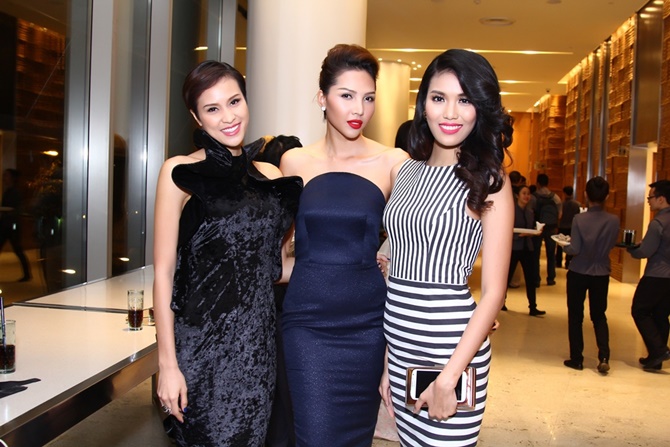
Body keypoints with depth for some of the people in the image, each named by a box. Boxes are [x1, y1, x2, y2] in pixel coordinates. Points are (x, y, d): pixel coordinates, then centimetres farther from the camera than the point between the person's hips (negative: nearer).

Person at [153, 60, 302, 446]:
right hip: (202, 345, -4)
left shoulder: (269, 176, 8)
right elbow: (164, 271, -7)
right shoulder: (181, 173, -5)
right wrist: (168, 363, -11)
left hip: (258, 345, 4)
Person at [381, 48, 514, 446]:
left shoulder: (488, 180, -7)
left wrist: (449, 377, -16)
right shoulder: (406, 171, 7)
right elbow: (398, 269, 9)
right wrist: (387, 360, 9)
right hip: (400, 346, 5)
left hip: (452, 347, -5)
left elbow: (494, 292, -10)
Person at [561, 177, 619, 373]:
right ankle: (604, 357, 1)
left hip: (578, 273, -2)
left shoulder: (579, 219, -17)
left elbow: (574, 250, -17)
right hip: (601, 274, 3)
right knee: (599, 316, 16)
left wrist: (564, 246, 2)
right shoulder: (614, 220, -9)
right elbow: (611, 245, 3)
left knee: (575, 317, 10)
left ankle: (576, 358, 14)